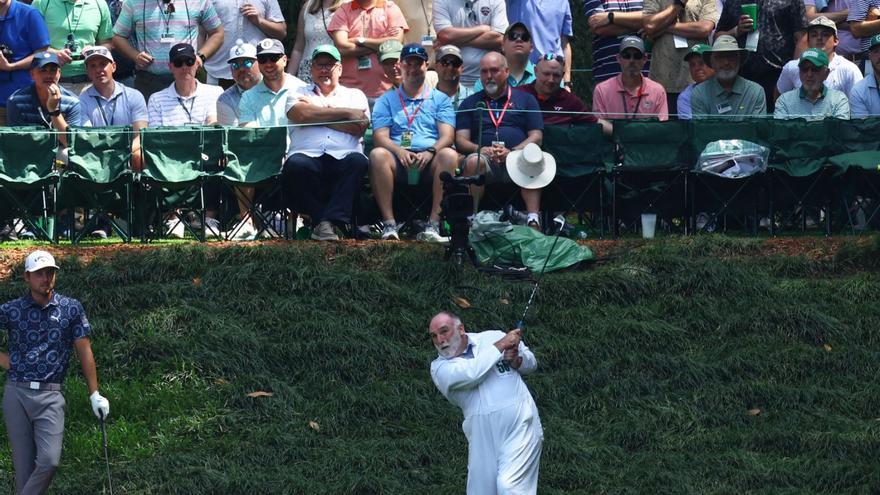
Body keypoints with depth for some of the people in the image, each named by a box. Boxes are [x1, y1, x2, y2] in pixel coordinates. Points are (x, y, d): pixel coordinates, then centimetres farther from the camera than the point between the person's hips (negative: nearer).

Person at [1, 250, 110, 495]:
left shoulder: (72, 309, 4)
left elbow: (84, 351, 7)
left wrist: (94, 394, 5)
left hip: (50, 395, 0)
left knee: (49, 460, -15)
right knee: (24, 465, 0)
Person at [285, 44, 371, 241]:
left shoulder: (355, 95, 26)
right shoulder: (299, 94, 25)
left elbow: (359, 128, 5)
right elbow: (301, 115, -1)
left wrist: (317, 115, 5)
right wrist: (345, 113, 2)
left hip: (343, 157, 1)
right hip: (308, 155, 0)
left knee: (358, 161, -35)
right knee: (295, 165, -36)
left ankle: (329, 220, -38)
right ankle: (320, 220, -26)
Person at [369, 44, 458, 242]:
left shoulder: (440, 99, 20)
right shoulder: (387, 100, 21)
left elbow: (447, 135, 5)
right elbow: (380, 136, 5)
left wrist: (431, 152, -18)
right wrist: (399, 151, -17)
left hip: (430, 161, 0)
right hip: (399, 162, 0)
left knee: (449, 155, -33)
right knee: (378, 155, -33)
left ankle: (434, 224, -35)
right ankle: (389, 224, -34)